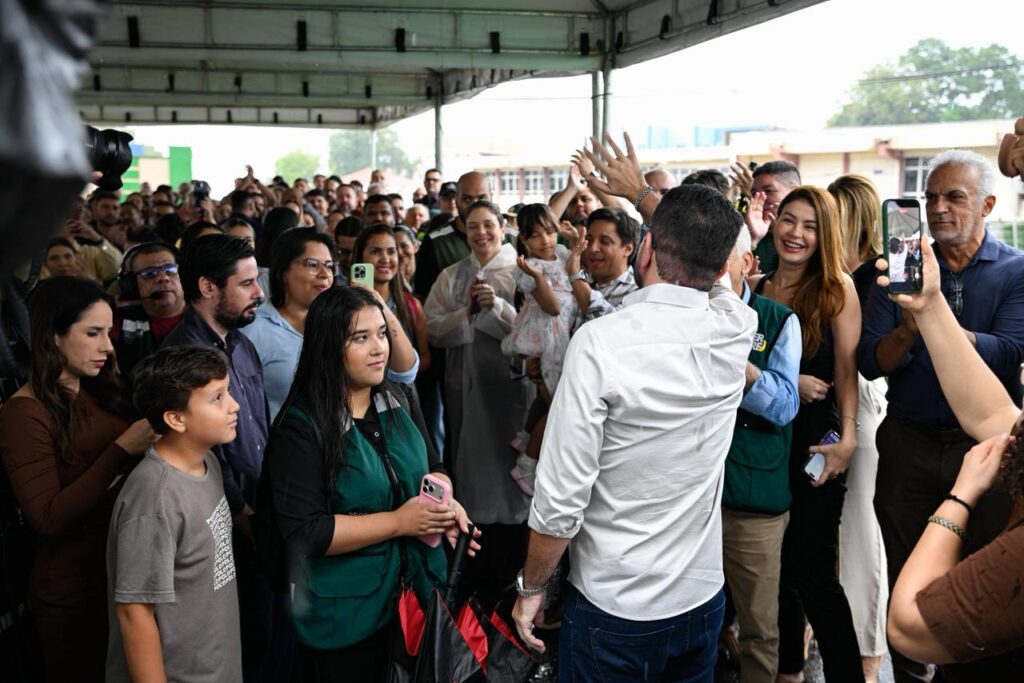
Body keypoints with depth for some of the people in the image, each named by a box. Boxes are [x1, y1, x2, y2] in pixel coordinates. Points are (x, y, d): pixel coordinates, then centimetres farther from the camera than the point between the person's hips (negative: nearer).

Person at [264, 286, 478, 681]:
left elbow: (431, 468, 14)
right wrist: (398, 522, -22)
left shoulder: (394, 404, 5)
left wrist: (443, 499, -9)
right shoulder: (301, 427, -17)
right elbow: (303, 532, -22)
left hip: (417, 595, 6)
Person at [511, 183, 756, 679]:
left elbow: (561, 499, -21)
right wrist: (642, 191, 24)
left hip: (612, 610, -5)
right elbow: (712, 273, 16)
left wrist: (530, 587, -5)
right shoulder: (736, 330, -8)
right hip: (703, 600, 5)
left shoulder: (599, 342, -23)